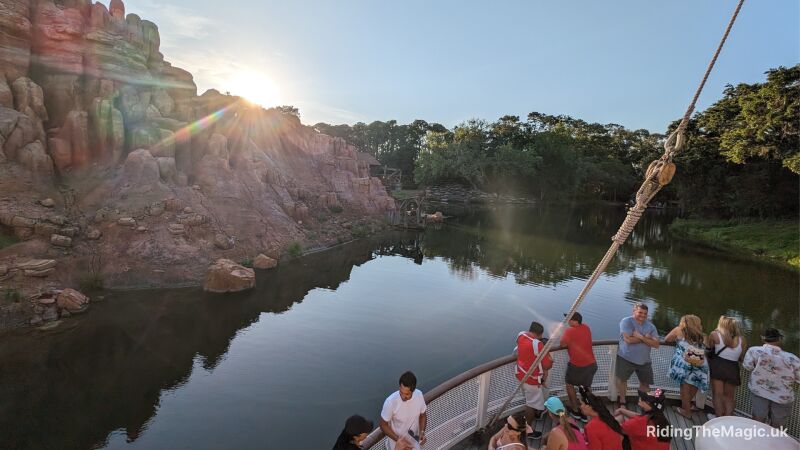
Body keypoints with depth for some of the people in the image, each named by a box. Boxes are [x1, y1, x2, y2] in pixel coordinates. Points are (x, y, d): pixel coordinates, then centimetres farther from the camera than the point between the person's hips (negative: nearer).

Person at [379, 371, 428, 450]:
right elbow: (383, 425, -20)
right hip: (397, 443, -4)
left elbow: (423, 415, -3)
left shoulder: (419, 395, -22)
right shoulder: (391, 402, -34)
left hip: (413, 441, 4)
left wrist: (422, 432, -19)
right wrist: (398, 439, -29)